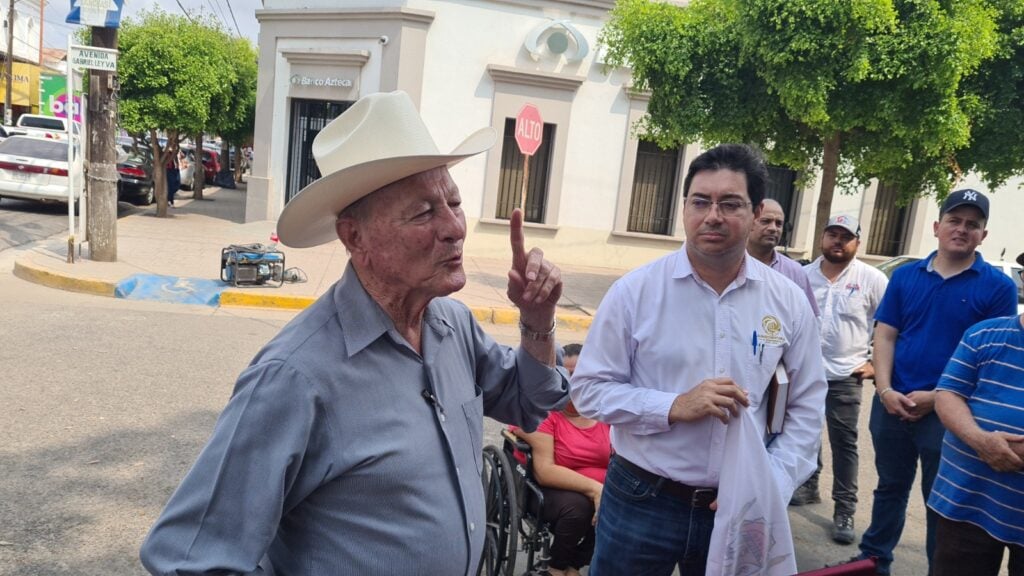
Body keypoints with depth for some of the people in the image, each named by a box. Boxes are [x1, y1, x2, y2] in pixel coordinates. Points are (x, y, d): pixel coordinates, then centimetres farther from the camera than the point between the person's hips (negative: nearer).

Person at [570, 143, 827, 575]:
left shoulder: (789, 302, -2)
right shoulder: (635, 290, -10)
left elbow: (807, 406, 6)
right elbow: (588, 387, -8)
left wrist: (769, 485, -5)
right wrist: (674, 407, -20)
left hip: (736, 507, 2)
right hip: (640, 501, -2)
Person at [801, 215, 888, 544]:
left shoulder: (872, 279, -5)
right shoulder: (803, 275, 3)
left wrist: (876, 363, -4)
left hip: (845, 376, -3)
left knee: (844, 443, 0)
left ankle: (844, 511, 8)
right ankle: (809, 484, 36)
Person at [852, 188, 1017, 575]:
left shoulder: (998, 287, -5)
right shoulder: (905, 276, 4)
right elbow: (885, 336, 2)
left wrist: (936, 397, -15)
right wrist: (885, 390, -11)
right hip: (892, 405, 3)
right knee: (890, 488, 19)